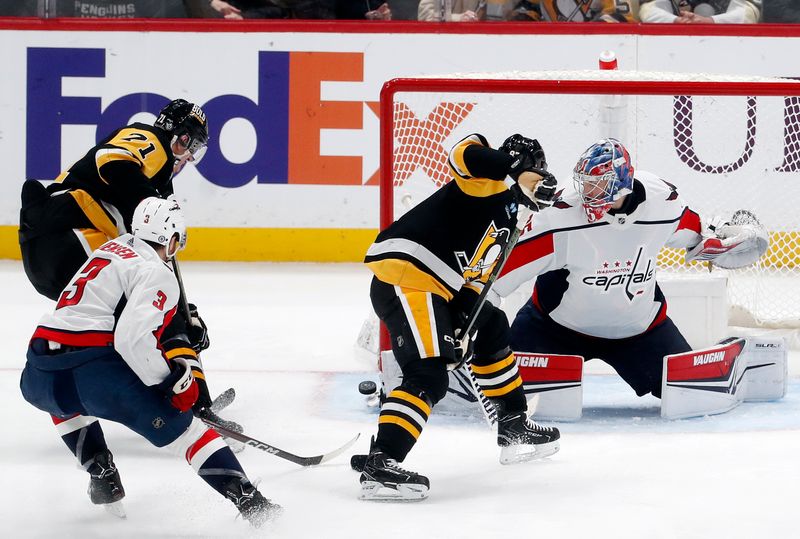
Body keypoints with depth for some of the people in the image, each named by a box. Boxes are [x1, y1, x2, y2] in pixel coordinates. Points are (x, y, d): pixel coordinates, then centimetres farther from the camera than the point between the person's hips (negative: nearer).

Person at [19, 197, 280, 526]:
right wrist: (173, 380, -6)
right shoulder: (157, 274, 0)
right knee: (178, 424, 3)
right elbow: (133, 339, -15)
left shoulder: (110, 249, 24)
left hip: (37, 378, 7)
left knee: (66, 401, 41)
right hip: (95, 371, -6)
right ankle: (248, 500, -5)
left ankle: (102, 475, 30)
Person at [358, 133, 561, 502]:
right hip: (404, 278, -11)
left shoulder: (507, 219, 27)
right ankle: (379, 466, -30)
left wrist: (462, 324, 9)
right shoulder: (487, 184, 1)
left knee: (492, 329, 28)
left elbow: (475, 278, 23)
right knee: (429, 377, -21)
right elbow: (464, 155, -23)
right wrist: (515, 161, -25)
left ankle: (513, 428, 41)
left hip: (437, 288, 11)